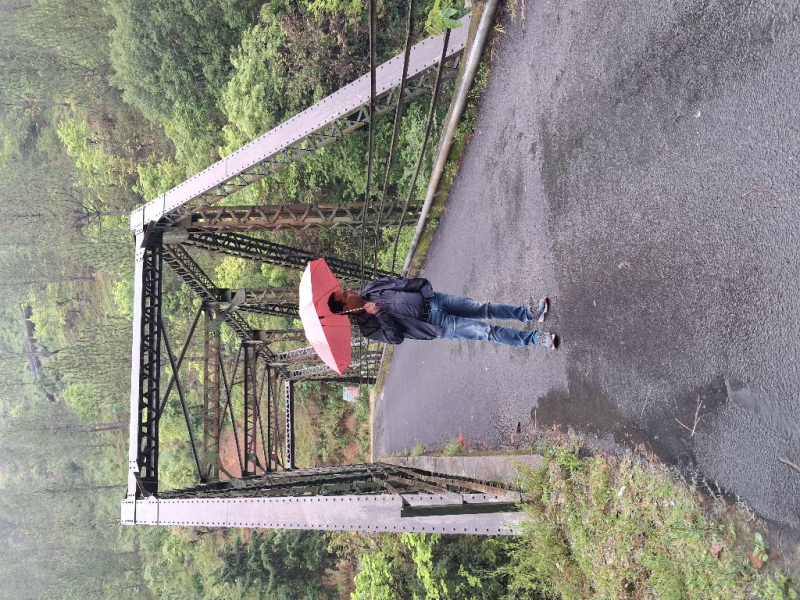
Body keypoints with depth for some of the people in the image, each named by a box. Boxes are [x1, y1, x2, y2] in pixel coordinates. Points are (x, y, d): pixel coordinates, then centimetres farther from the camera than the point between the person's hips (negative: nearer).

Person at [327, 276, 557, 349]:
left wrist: (421, 287, -5)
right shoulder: (367, 326, -12)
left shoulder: (369, 290, 3)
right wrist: (380, 314, -28)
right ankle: (534, 339, -2)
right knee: (484, 331, -10)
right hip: (435, 325, -5)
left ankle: (529, 313, 17)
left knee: (483, 309, 3)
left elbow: (400, 282, 11)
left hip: (429, 299, 6)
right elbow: (395, 337, -19)